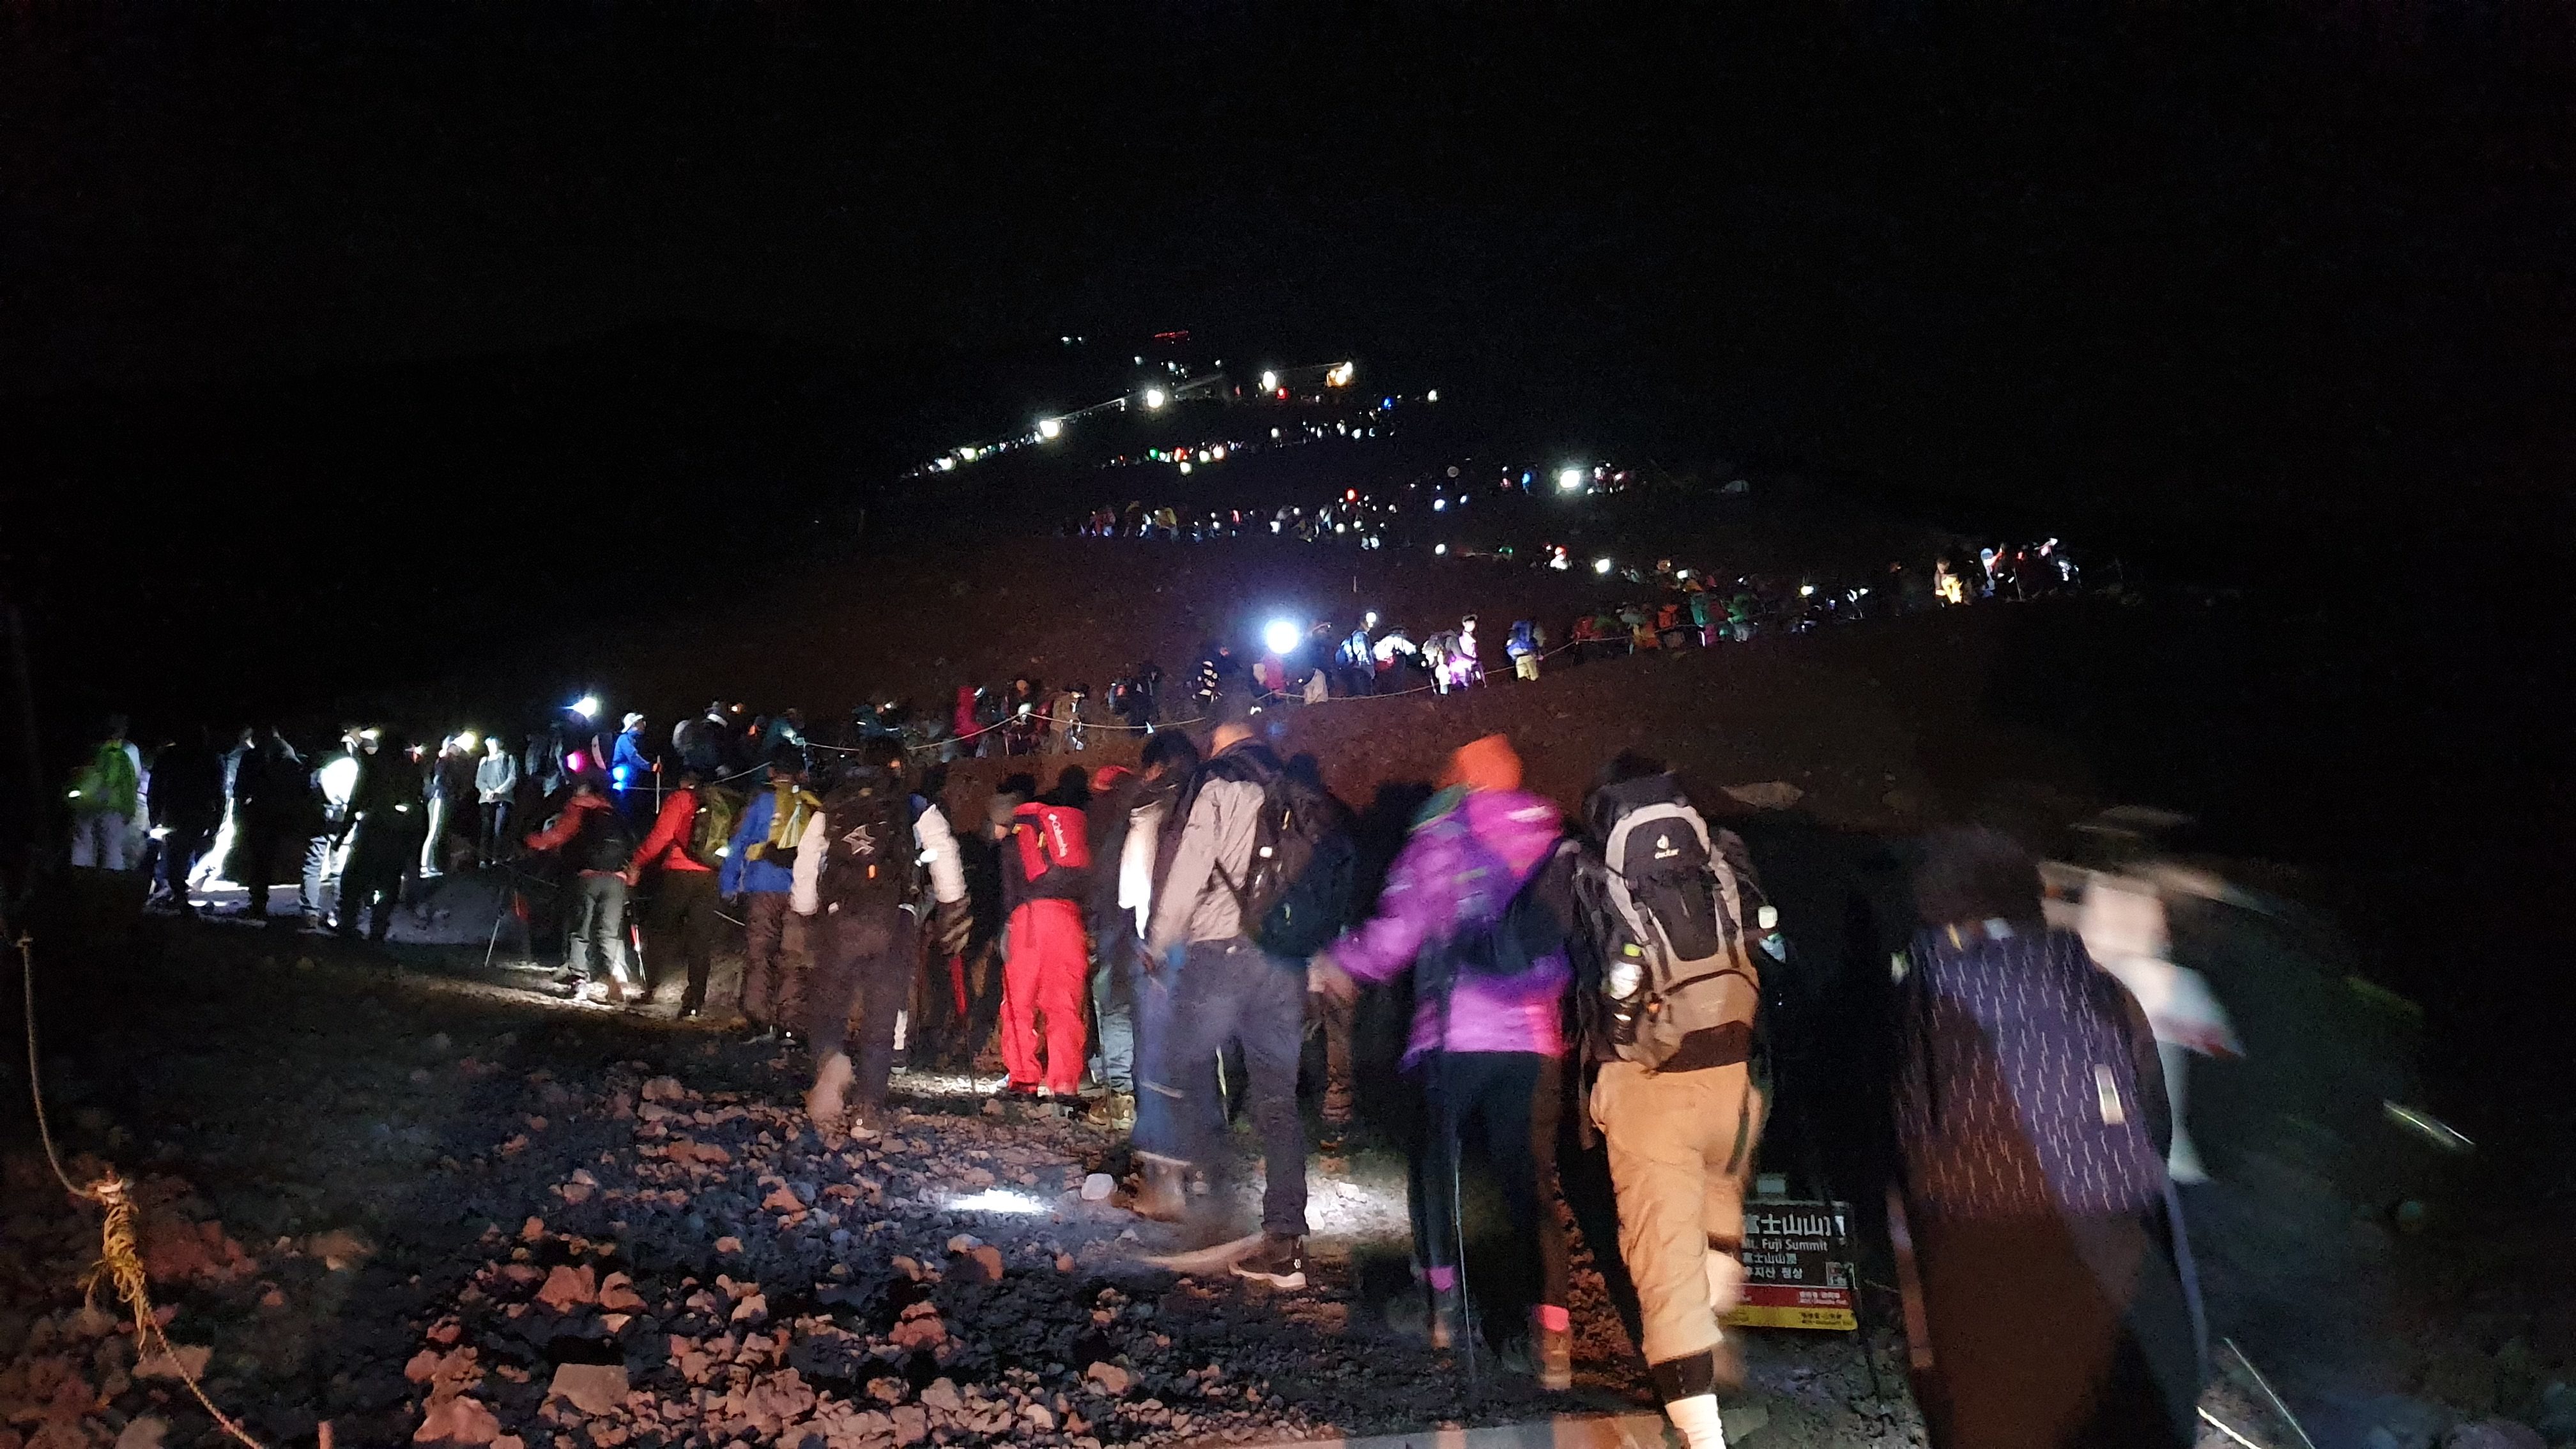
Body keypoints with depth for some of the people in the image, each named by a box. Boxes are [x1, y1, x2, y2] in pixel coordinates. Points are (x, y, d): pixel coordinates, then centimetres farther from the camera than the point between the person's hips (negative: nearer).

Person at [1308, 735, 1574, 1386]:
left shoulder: (1441, 837, -1)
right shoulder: (1552, 840, 9)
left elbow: (1400, 929, -10)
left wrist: (1339, 963, 5)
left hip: (1454, 1037, -3)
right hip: (1535, 1041, 3)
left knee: (1433, 1165, 17)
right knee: (1531, 1182, 7)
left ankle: (1445, 1305, 22)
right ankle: (1551, 1332, -4)